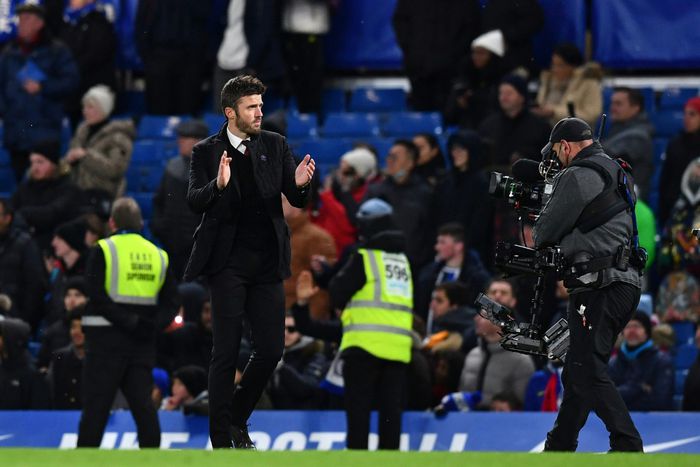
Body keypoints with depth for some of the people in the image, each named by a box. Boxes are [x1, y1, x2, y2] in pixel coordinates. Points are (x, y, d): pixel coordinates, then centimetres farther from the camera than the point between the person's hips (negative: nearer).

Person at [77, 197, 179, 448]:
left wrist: (130, 322, -16)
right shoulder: (157, 254, 11)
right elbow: (171, 301, 7)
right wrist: (153, 325, -4)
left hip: (107, 338, -4)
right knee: (143, 404, 4)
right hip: (143, 342, 4)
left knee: (96, 407, -3)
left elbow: (97, 296, -15)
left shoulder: (103, 250, -4)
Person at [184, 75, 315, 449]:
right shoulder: (206, 151, -1)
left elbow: (296, 201, 6)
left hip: (267, 264, 4)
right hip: (229, 262, -3)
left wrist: (300, 184, -18)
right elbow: (194, 202, -10)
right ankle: (221, 442, 1)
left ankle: (237, 419, 23)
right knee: (226, 354, -4)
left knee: (271, 349, 2)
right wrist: (218, 184, -30)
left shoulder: (275, 145, 8)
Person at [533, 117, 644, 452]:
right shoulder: (617, 173, 20)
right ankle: (559, 446, 26)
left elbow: (546, 231, -3)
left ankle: (627, 446, -22)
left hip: (599, 287, -10)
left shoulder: (578, 177, -10)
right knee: (578, 370, 17)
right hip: (626, 283, 10)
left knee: (588, 371, -13)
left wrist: (539, 240, 18)